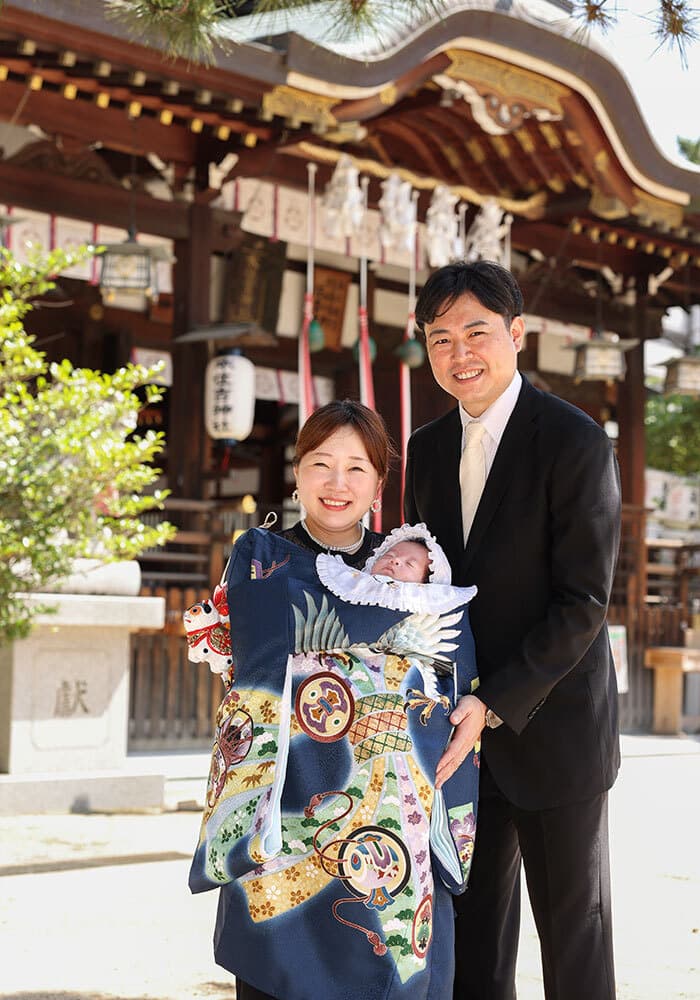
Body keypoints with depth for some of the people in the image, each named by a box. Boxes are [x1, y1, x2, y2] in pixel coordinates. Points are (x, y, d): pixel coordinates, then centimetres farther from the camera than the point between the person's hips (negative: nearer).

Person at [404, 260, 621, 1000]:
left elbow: (583, 600, -16)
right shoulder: (427, 448, 7)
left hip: (551, 727, -6)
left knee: (573, 925, 6)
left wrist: (495, 706, -20)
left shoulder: (575, 441, -13)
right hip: (465, 725, 6)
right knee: (473, 924, 13)